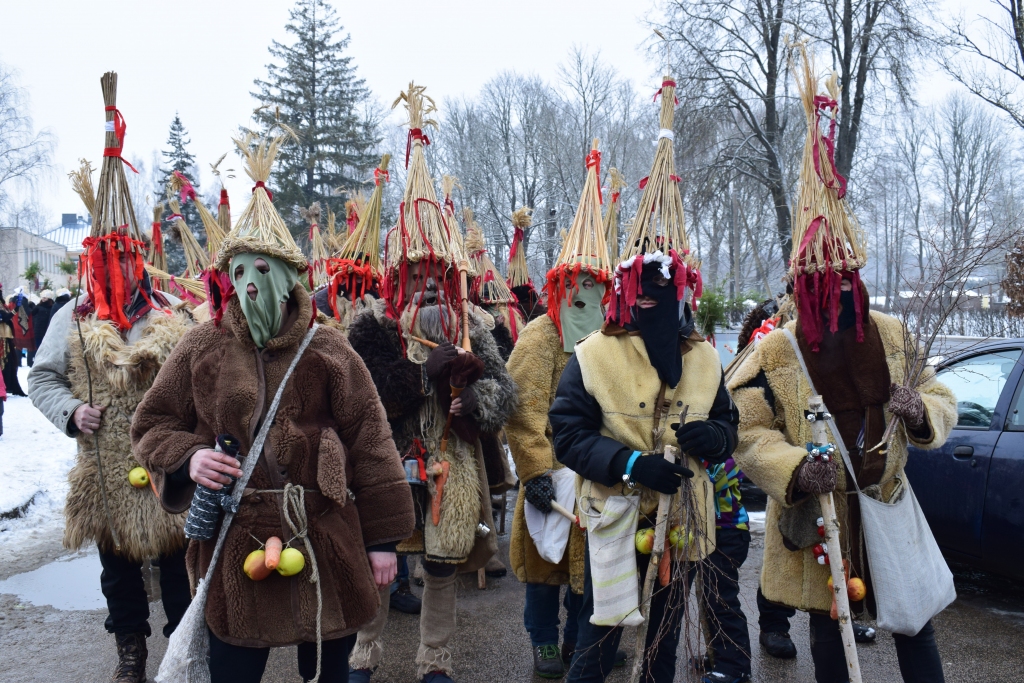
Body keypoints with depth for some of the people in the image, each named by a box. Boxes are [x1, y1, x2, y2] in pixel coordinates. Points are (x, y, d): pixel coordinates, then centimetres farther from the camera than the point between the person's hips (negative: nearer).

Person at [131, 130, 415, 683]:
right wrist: (188, 457, -11)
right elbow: (151, 426, 11)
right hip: (233, 547, 1)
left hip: (326, 543, 0)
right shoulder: (202, 348, 3)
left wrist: (383, 538, -3)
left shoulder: (327, 350, -2)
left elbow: (369, 444, -2)